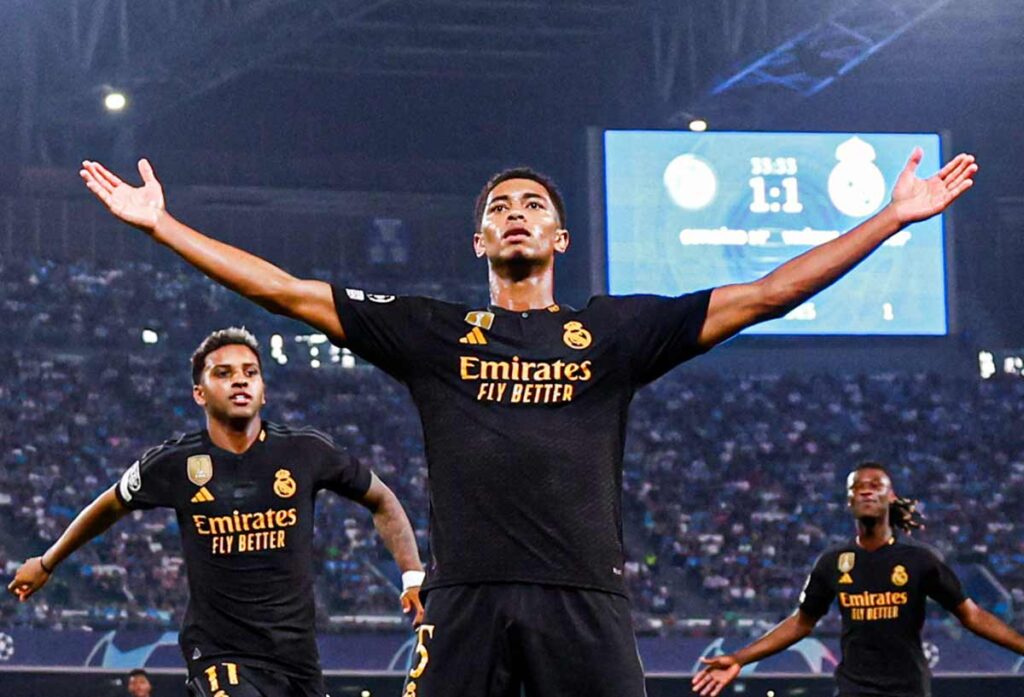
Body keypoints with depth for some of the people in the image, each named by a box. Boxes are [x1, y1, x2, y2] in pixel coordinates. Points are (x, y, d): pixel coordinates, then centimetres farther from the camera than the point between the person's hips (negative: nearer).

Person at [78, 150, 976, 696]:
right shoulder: (432, 331, 14)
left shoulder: (616, 331, 14)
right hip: (467, 596, 0)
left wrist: (893, 218, 7)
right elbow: (289, 291, 13)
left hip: (586, 598, 0)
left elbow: (764, 295, 11)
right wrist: (160, 224, 10)